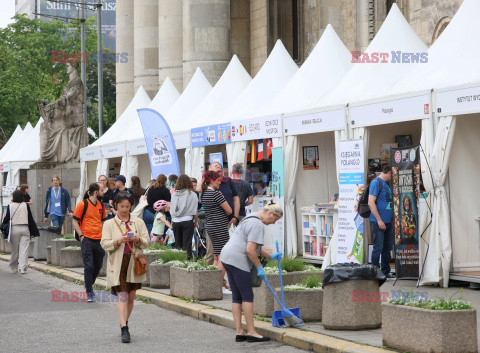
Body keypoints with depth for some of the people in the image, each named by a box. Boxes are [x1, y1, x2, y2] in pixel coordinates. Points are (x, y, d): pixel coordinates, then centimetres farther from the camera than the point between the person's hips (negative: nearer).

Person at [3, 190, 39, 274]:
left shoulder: (10, 206, -2)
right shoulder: (26, 205, 2)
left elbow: (6, 219, -1)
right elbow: (30, 219, 4)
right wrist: (34, 231, 9)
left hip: (14, 228, 0)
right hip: (25, 228, 0)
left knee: (15, 249, 10)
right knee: (24, 249, 0)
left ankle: (14, 267, 21)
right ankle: (23, 268, -6)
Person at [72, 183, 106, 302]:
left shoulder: (101, 205, 12)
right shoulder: (83, 204, -5)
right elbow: (75, 221, -3)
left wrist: (103, 234, 13)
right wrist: (81, 235, -11)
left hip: (99, 240, 6)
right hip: (87, 239, -6)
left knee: (98, 266, 11)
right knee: (89, 266, -8)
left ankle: (89, 286, 32)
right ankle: (89, 292, -2)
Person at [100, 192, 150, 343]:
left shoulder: (138, 222, 9)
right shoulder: (109, 224, 4)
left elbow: (146, 242, 6)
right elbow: (104, 244, -3)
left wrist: (137, 239, -15)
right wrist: (119, 241, -20)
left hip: (134, 263, 3)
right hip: (118, 265, -3)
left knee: (131, 297, 9)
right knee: (122, 297, -12)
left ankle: (125, 323, 26)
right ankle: (124, 330, -17)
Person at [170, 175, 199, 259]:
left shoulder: (174, 194, 5)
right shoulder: (192, 194, -5)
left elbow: (171, 209, 9)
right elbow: (195, 211, -2)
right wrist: (196, 221, 9)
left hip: (175, 221, 3)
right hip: (187, 221, -3)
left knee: (177, 243, 11)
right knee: (187, 243, -2)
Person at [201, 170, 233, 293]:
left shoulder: (204, 194, 13)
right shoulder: (215, 193, -15)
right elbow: (229, 210, -11)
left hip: (210, 226, 10)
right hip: (220, 227, -10)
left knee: (216, 258, 13)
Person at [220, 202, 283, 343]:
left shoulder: (250, 219, 20)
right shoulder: (258, 225, -13)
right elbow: (250, 250, -19)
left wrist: (270, 256, 28)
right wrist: (260, 267, -8)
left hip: (226, 257, 10)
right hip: (238, 261, -10)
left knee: (236, 296, 10)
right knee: (247, 296, -4)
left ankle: (239, 332, 10)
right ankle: (251, 332, -2)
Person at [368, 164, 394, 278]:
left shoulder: (386, 184, 18)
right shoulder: (376, 183, -10)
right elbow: (371, 203, -17)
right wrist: (379, 220, -20)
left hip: (388, 222, 9)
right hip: (378, 222, -9)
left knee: (387, 247, 12)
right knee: (378, 248, -7)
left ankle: (385, 272, 20)